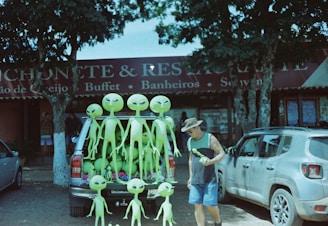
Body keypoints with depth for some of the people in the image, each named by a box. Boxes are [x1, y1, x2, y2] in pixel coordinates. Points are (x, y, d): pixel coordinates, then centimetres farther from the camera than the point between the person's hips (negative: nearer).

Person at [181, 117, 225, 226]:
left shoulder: (210, 138, -6)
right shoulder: (190, 141, 11)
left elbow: (222, 153, -5)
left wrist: (211, 161, -23)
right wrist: (190, 177, 17)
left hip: (210, 179, -5)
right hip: (196, 180, 5)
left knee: (210, 204, -5)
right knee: (197, 206, 0)